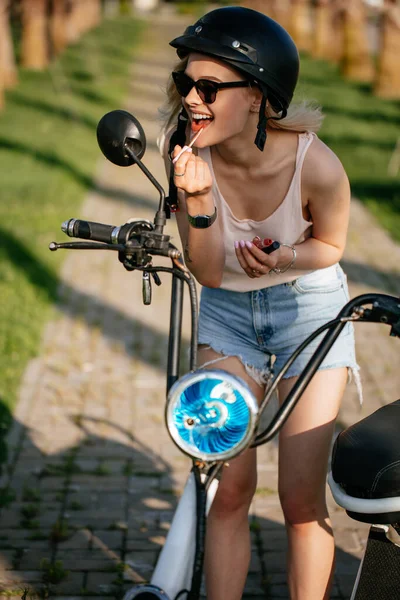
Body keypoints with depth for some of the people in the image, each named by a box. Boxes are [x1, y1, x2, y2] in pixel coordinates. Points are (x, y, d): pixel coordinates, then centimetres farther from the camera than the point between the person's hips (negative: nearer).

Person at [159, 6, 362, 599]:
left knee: (302, 497, -2)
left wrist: (283, 257, -27)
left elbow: (330, 244, -6)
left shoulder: (315, 165, -27)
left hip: (308, 305, -2)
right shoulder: (189, 155, -20)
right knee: (229, 489, 2)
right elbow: (208, 273, -13)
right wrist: (198, 202, -31)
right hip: (228, 311, 2)